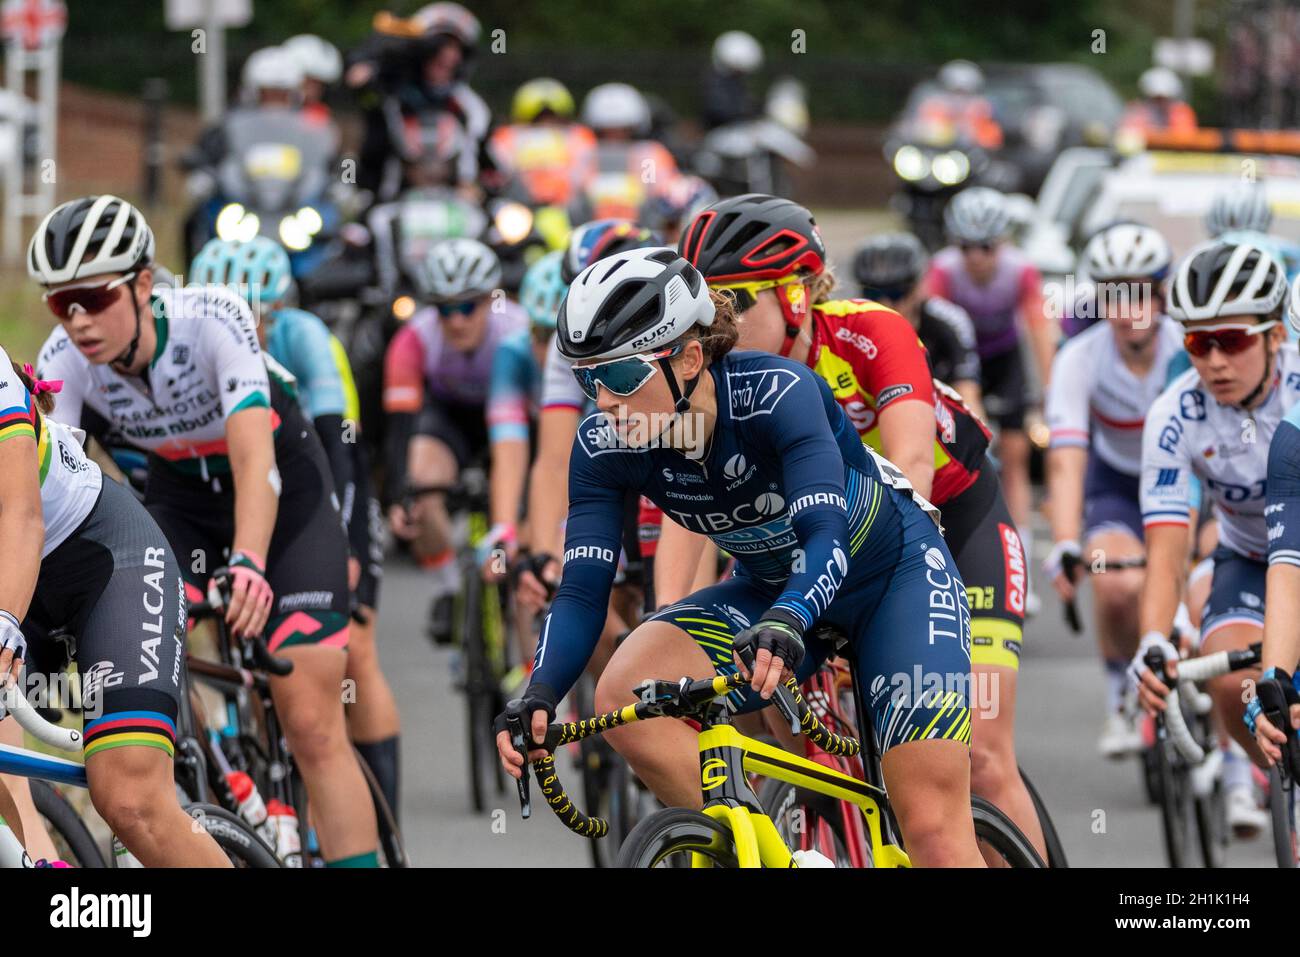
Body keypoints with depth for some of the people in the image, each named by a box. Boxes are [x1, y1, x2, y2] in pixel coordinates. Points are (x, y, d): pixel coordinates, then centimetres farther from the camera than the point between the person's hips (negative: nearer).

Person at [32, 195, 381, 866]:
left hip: (284, 493, -4)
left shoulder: (212, 321, -34)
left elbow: (255, 460, -44)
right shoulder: (64, 361, -22)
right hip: (179, 501, 4)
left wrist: (248, 566, -62)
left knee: (312, 727, -10)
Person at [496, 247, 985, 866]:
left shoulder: (777, 392, -31)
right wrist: (539, 694, -38)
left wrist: (787, 624, -61)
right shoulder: (604, 447, -17)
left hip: (892, 574, -4)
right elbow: (582, 591, -19)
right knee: (626, 695, -25)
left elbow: (825, 537, -41)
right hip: (771, 588, 4)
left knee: (933, 830, -17)